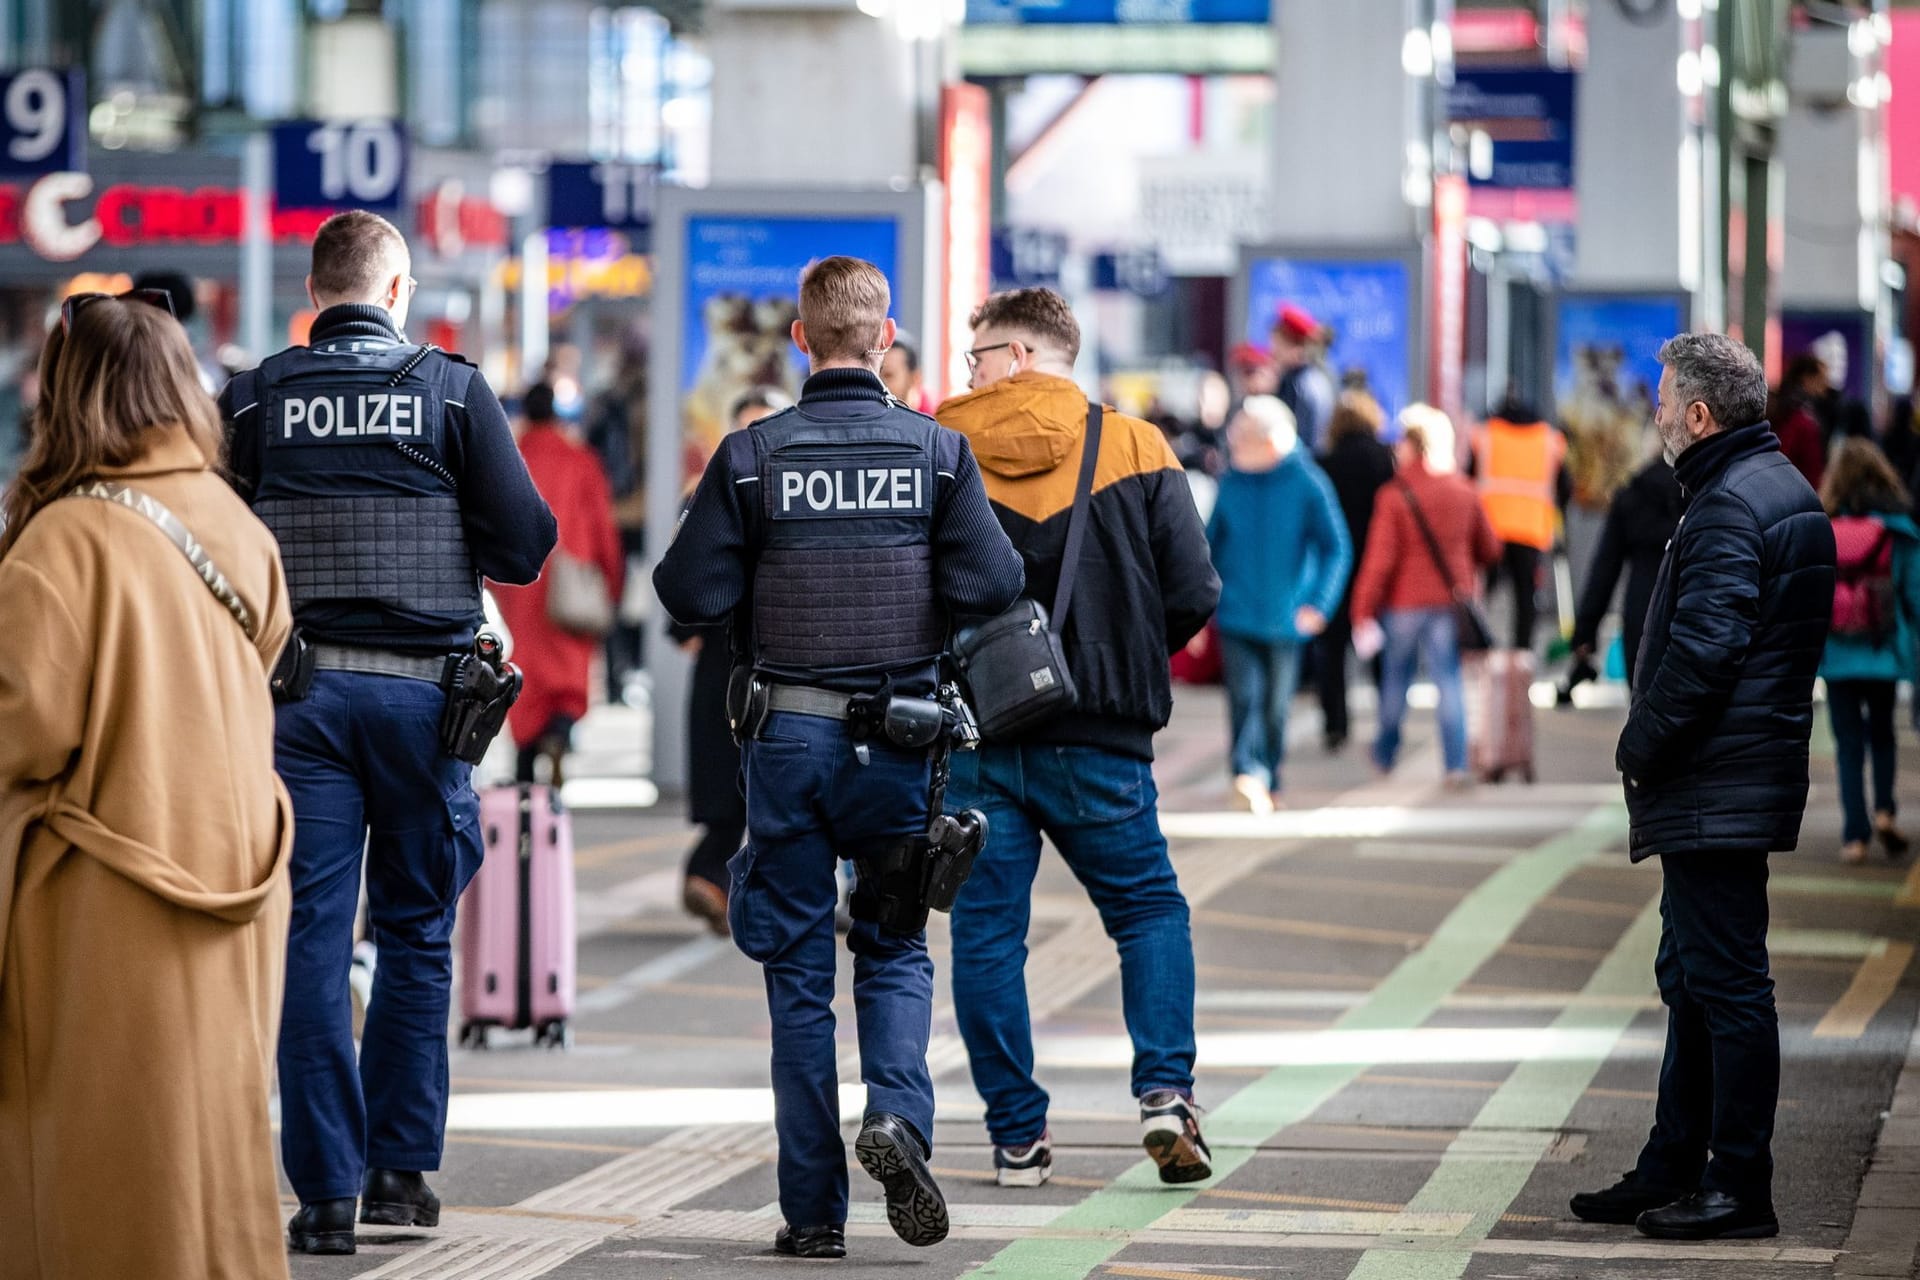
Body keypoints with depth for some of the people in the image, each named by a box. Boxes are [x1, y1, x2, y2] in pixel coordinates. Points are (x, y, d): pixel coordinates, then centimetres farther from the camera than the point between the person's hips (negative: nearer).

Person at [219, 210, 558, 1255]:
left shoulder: (254, 399, 1)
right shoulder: (452, 391, -2)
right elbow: (524, 544, -3)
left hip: (295, 691, 0)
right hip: (422, 689, 0)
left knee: (311, 939, 2)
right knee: (416, 931, 13)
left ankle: (326, 1187, -1)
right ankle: (402, 1167, 13)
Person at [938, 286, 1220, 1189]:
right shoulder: (1134, 450, 0)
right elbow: (1193, 596, -3)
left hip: (972, 735, 0)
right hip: (1097, 741, 0)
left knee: (987, 932, 8)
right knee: (1149, 910, 15)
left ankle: (1017, 1136, 8)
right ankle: (1165, 1092, -2)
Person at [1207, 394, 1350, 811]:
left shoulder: (1307, 484, -6)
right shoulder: (1232, 483, 2)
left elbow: (1337, 549, -4)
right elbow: (1211, 543, 12)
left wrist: (1319, 605, -15)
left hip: (1285, 617, -1)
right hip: (1237, 615, 1)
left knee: (1276, 705, 9)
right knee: (1244, 695, -15)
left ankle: (1269, 782, 24)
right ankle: (1250, 773, -25)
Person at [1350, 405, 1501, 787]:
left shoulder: (1393, 496, -12)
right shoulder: (1464, 493, 1)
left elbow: (1379, 559, -13)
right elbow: (1489, 549, 11)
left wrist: (1363, 612, -8)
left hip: (1403, 602, -2)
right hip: (1449, 602, 2)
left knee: (1395, 681, 15)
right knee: (1449, 682, 1)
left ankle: (1385, 755, 30)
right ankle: (1456, 764, -8)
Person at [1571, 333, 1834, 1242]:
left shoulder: (1728, 509, -17)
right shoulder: (1785, 490, 16)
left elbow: (1703, 651, -25)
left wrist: (1640, 747, -12)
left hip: (1713, 791, -11)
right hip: (1748, 779, 11)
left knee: (1724, 981, -7)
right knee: (1694, 979, 17)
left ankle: (1739, 1188, -4)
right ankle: (1672, 1175, 24)